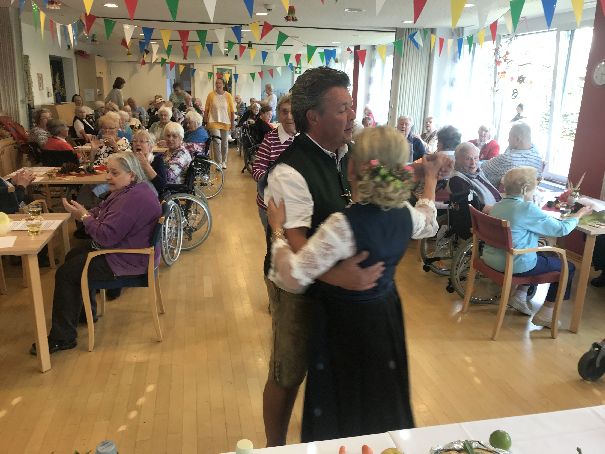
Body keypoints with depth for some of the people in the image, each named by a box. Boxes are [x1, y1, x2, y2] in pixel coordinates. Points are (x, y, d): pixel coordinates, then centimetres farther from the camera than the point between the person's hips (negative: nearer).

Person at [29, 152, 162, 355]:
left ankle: (63, 338, 2)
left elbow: (107, 236, -30)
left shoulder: (134, 198, -28)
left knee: (65, 273, -8)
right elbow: (100, 213, 15)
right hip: (117, 248, 12)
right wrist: (83, 212, -7)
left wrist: (84, 216, -15)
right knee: (73, 256, 23)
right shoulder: (126, 190, 9)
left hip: (129, 260, -12)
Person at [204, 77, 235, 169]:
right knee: (217, 142, -11)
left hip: (225, 122, 2)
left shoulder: (228, 95, -2)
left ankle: (223, 162, 26)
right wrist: (205, 121, -1)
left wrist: (233, 123, -1)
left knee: (224, 143, 10)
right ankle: (218, 163, -2)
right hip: (214, 122, -1)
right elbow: (206, 110, 1)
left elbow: (232, 111, 1)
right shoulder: (211, 95, -2)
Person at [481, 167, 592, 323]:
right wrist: (579, 214, 8)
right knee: (568, 267, 12)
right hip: (513, 265, -8)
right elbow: (561, 229, -9)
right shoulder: (527, 208, -18)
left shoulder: (498, 205, 6)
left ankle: (519, 295, 27)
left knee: (541, 254, 32)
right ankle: (545, 314, 16)